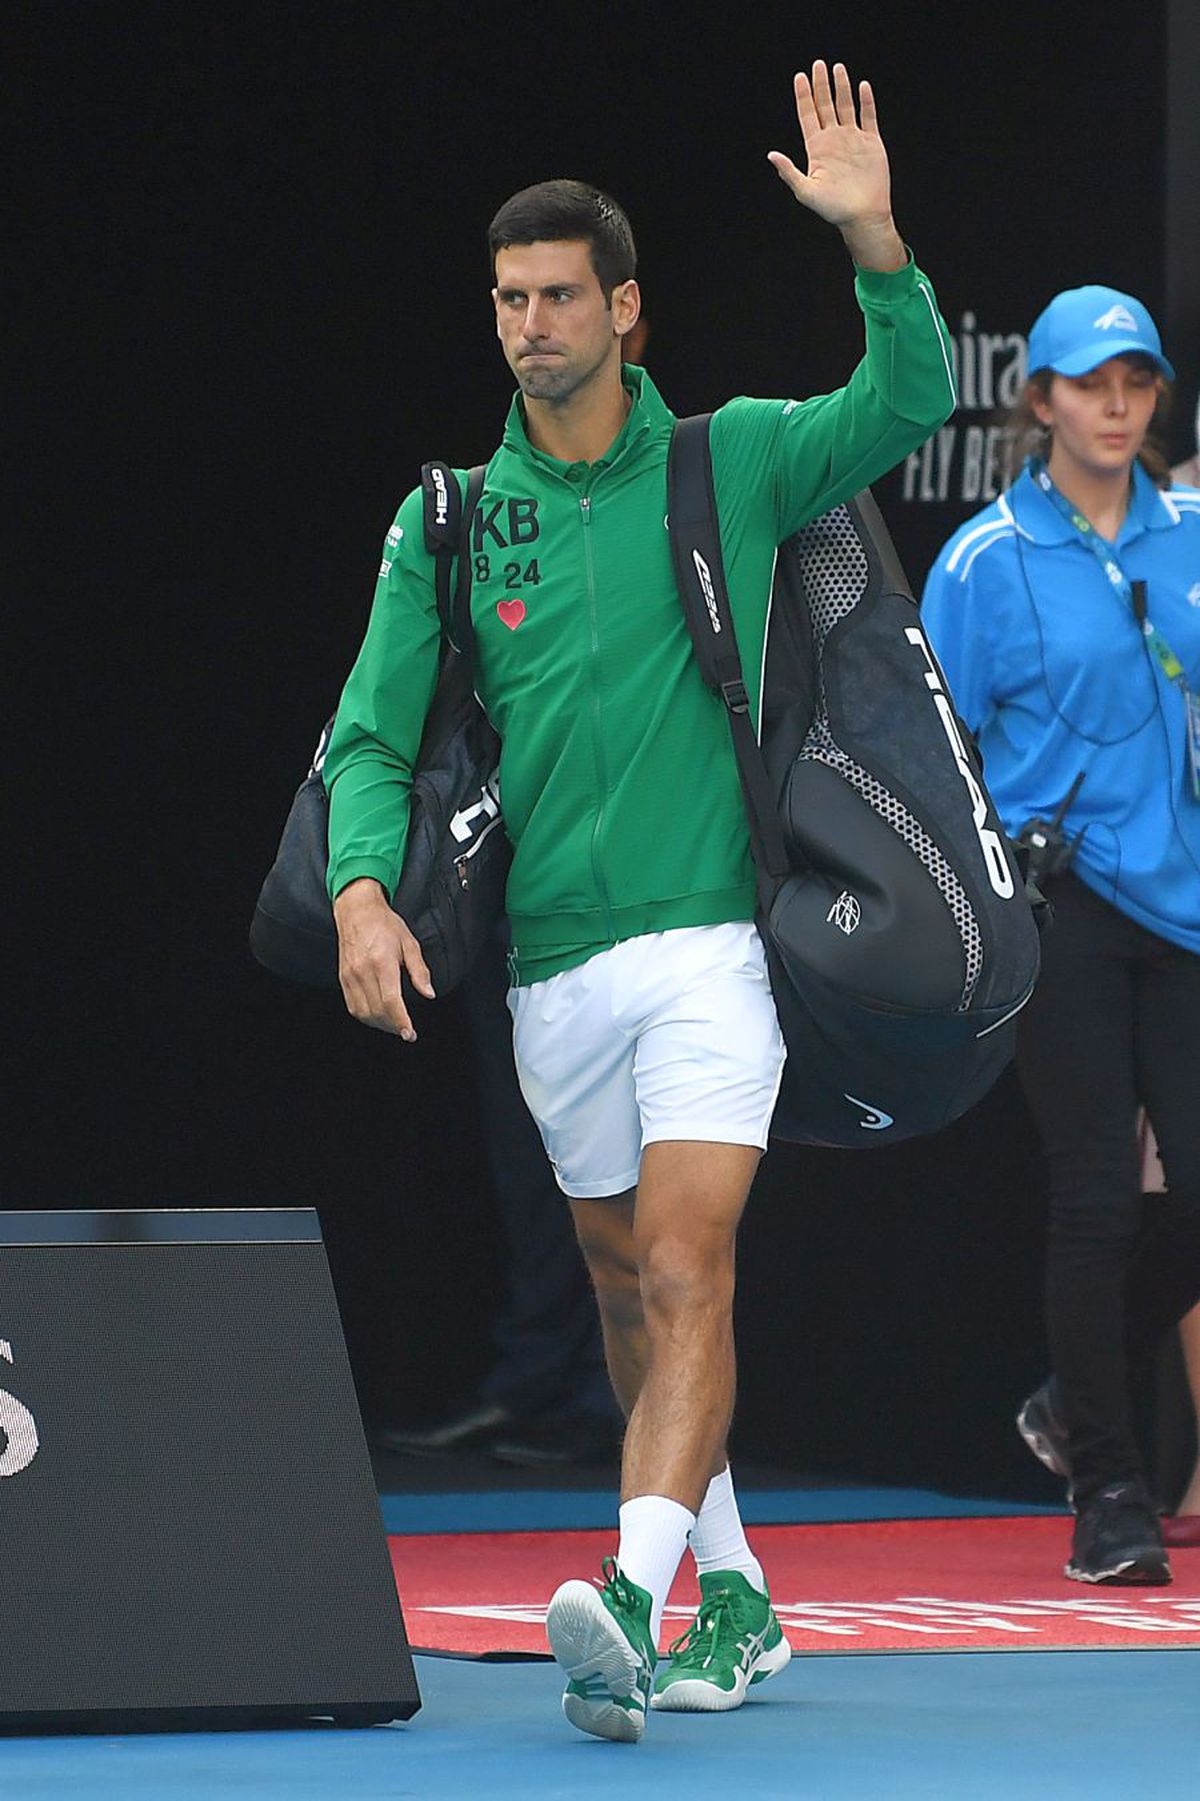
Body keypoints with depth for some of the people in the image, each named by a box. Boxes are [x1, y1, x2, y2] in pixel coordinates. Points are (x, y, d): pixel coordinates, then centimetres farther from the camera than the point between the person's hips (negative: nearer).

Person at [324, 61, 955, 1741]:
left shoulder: (731, 460, 3)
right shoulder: (448, 522, 7)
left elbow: (910, 404, -7)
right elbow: (374, 735, 5)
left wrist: (873, 235, -22)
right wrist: (365, 891, -13)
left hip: (708, 945, -4)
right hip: (551, 965, 4)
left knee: (684, 1275, -18)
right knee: (631, 1295, 12)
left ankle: (635, 1604, -31)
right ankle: (736, 1603, 25)